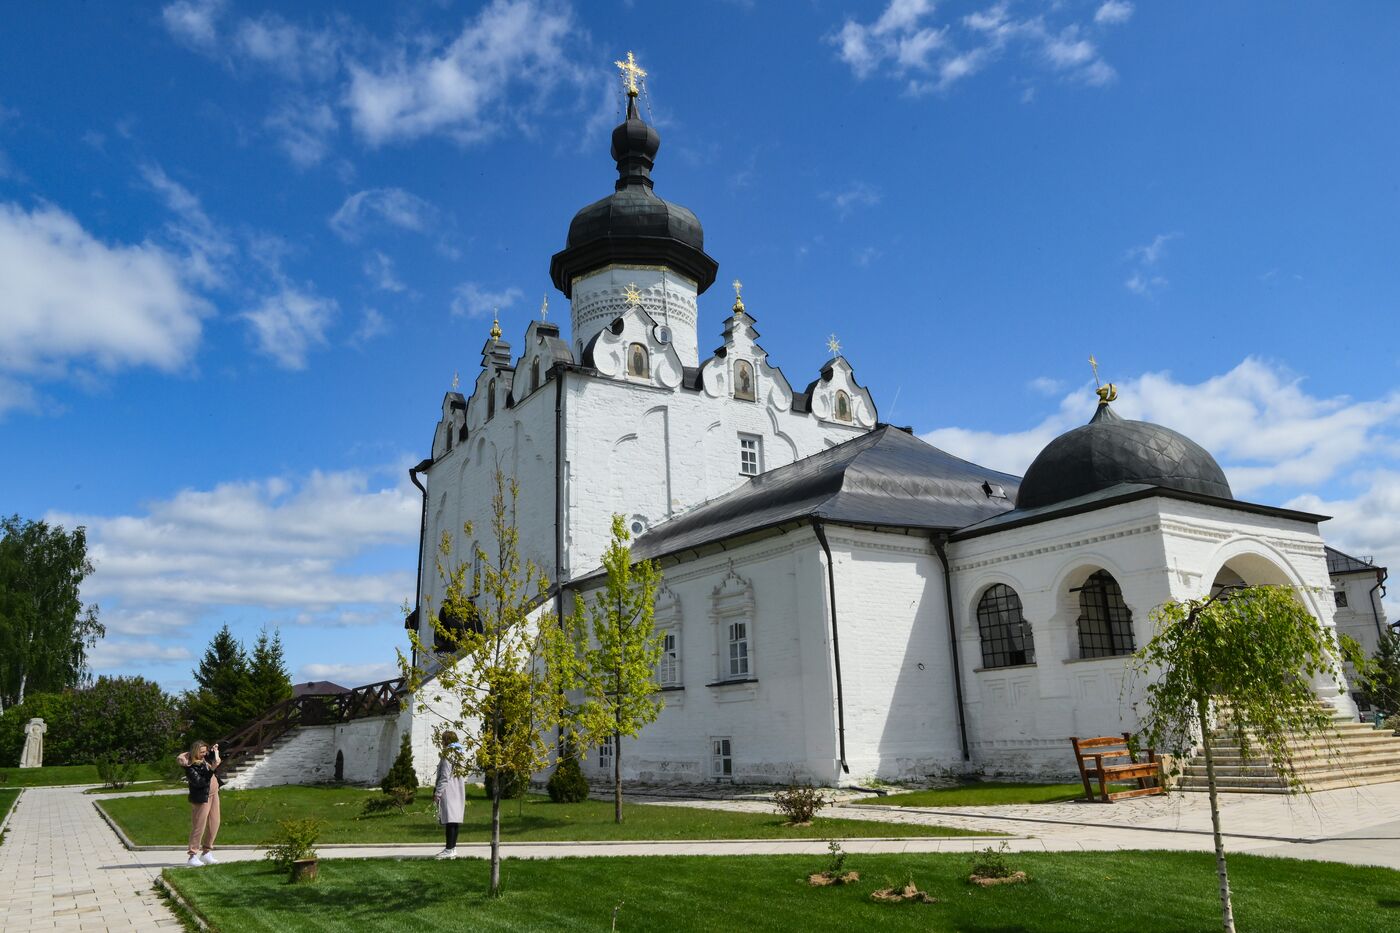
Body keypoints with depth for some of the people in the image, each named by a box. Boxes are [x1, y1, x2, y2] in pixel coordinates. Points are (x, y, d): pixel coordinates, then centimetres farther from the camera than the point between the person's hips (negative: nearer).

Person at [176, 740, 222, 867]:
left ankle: (206, 852, 22)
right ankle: (193, 855, 3)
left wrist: (214, 751, 5)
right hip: (202, 797, -9)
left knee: (214, 824, 11)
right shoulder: (190, 767, -20)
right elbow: (199, 782, -27)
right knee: (199, 826, -5)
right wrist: (211, 770, -31)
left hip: (213, 794, 9)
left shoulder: (204, 758, 4)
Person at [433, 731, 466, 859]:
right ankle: (452, 847, 16)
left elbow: (445, 776, -15)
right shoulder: (462, 753, 15)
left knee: (449, 820, -9)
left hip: (448, 791, -9)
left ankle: (449, 850, -11)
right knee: (455, 819, 11)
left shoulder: (448, 754, -11)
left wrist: (437, 793, -12)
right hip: (460, 791, 9)